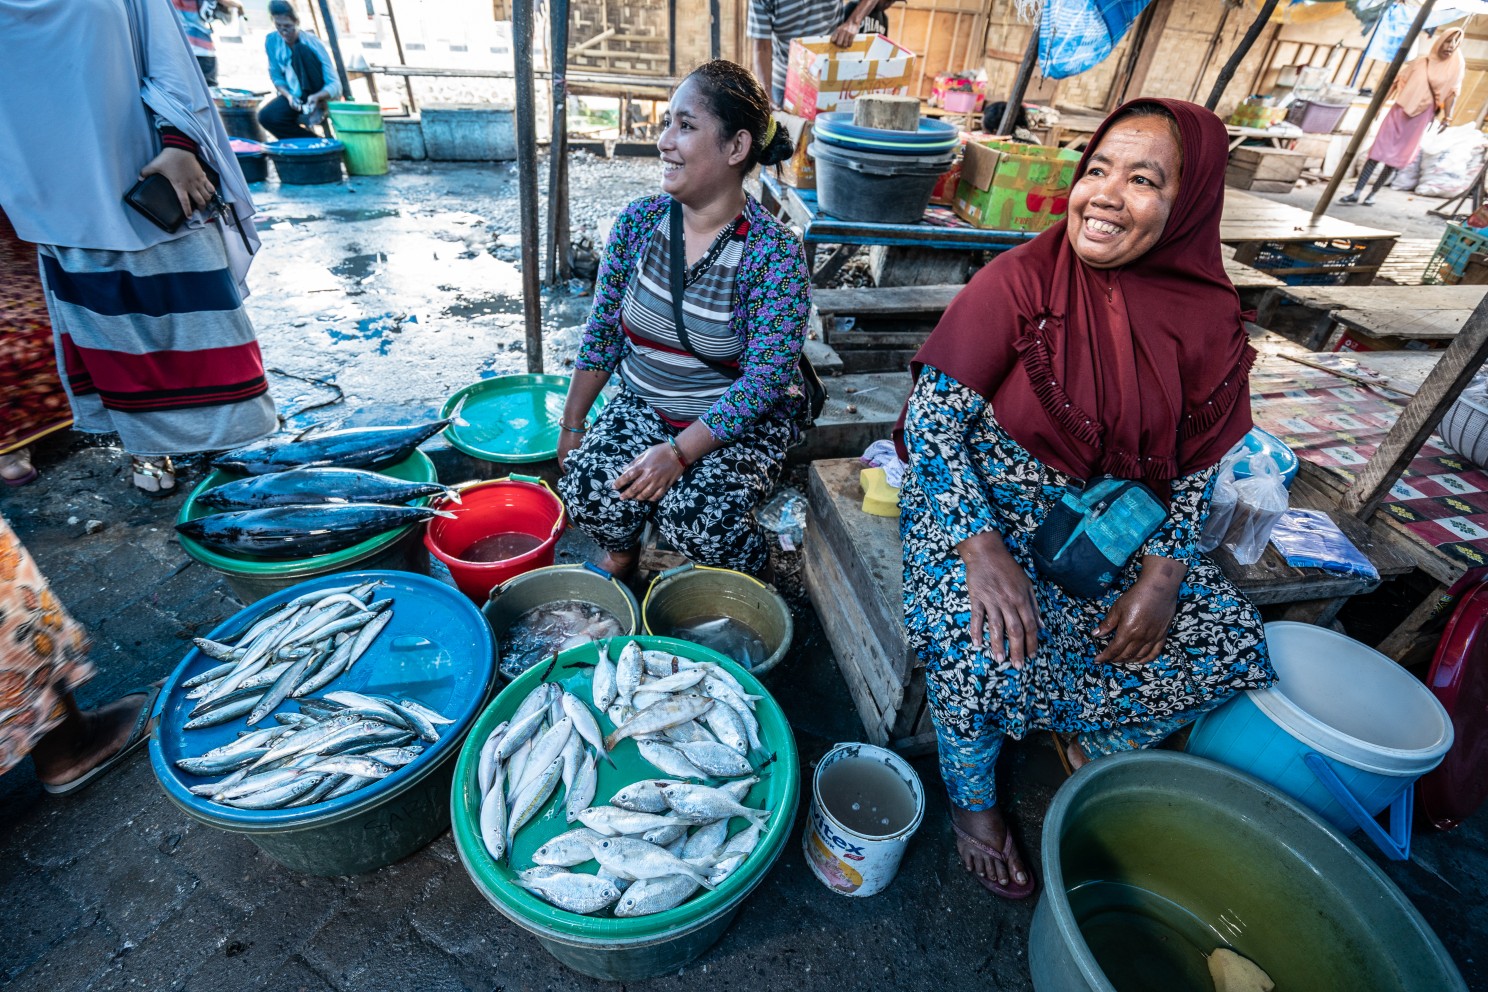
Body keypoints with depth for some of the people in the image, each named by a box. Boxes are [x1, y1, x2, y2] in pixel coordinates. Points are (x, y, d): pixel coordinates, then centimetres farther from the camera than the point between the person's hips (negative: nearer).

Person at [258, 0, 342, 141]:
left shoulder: (313, 43, -17)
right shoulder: (271, 41, -6)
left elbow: (335, 85, -22)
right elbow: (277, 77, 1)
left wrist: (317, 97, -42)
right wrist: (288, 96, -21)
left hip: (318, 94, -4)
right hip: (294, 96, 4)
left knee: (302, 50, -25)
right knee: (266, 116, -25)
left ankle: (317, 109, -20)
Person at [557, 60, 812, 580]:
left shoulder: (775, 254, -18)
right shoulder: (638, 221, -4)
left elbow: (762, 380, -20)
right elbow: (601, 332, 3)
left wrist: (680, 451, -27)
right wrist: (572, 428, 4)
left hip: (744, 420, -3)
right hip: (642, 405, 4)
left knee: (697, 518, -28)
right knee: (587, 491, -22)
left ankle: (745, 578, 9)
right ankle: (621, 554, 15)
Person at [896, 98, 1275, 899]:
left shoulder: (1208, 320, -3)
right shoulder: (1021, 280, -16)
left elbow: (1199, 464, 6)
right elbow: (932, 414, -18)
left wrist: (1163, 573, -8)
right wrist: (981, 549, -25)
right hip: (981, 507, -4)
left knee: (1232, 643, -3)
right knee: (991, 651, -27)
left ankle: (1099, 743, 26)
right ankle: (971, 799, 7)